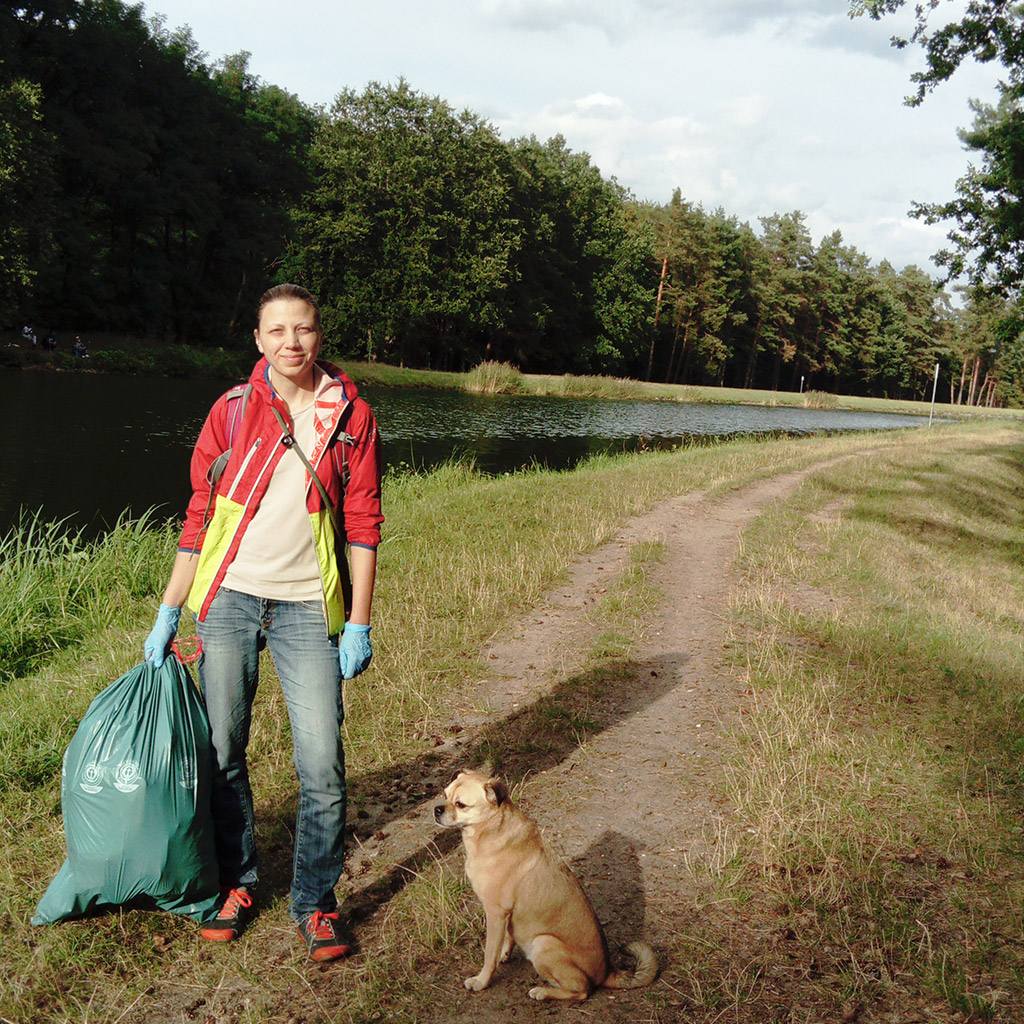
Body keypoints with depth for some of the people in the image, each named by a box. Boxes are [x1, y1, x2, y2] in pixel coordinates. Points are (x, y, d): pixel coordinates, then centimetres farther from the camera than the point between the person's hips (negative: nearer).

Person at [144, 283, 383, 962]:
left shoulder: (352, 415, 2)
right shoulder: (232, 411, 4)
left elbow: (363, 524, 1)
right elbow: (200, 518, 7)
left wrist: (359, 624, -3)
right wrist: (167, 617, 6)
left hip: (307, 608, -1)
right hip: (230, 599, 1)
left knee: (322, 764, -3)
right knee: (221, 753, 8)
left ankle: (316, 902, 14)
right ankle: (237, 883, 28)